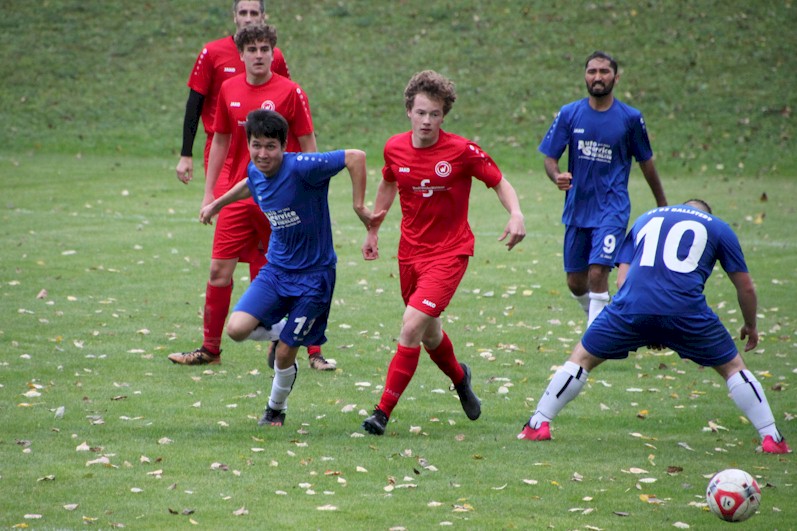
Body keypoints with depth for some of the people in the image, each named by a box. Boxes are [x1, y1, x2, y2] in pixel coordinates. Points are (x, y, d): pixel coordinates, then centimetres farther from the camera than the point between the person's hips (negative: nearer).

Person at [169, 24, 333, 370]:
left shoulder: (289, 92, -7)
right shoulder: (229, 90, 6)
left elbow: (308, 146, -4)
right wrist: (209, 192, 14)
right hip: (238, 195, 4)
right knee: (219, 270, 3)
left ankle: (314, 352, 7)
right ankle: (210, 349, 17)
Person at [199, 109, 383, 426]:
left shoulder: (300, 168, -24)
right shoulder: (255, 172, -2)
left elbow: (355, 157, -25)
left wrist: (359, 207, -23)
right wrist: (217, 204, 35)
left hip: (313, 273, -6)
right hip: (276, 269, 6)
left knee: (285, 354, -1)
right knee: (237, 329, -15)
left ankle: (276, 409, 28)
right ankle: (280, 332, 18)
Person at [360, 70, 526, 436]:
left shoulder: (462, 151, -15)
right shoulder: (394, 148, -3)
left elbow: (499, 182, -3)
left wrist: (516, 214, -21)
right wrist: (373, 231, 23)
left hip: (449, 251, -5)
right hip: (411, 251, 5)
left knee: (412, 327, -19)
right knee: (428, 333, 19)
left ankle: (383, 411, -14)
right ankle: (460, 378, 51)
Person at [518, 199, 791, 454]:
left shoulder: (646, 219, 29)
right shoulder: (718, 228, 23)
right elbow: (745, 287, 22)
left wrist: (646, 331, 27)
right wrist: (750, 326, 40)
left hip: (632, 307, 1)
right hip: (686, 310, -1)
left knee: (583, 357, 20)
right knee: (732, 367, 18)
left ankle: (538, 425, 18)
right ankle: (771, 438, 12)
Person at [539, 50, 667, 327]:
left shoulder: (630, 118, -3)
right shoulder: (569, 114, 0)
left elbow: (646, 162, 9)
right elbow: (550, 157, 3)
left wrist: (663, 207, 17)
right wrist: (557, 176, -21)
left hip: (612, 210, -3)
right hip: (577, 209, 3)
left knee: (597, 273, -18)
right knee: (575, 282, 8)